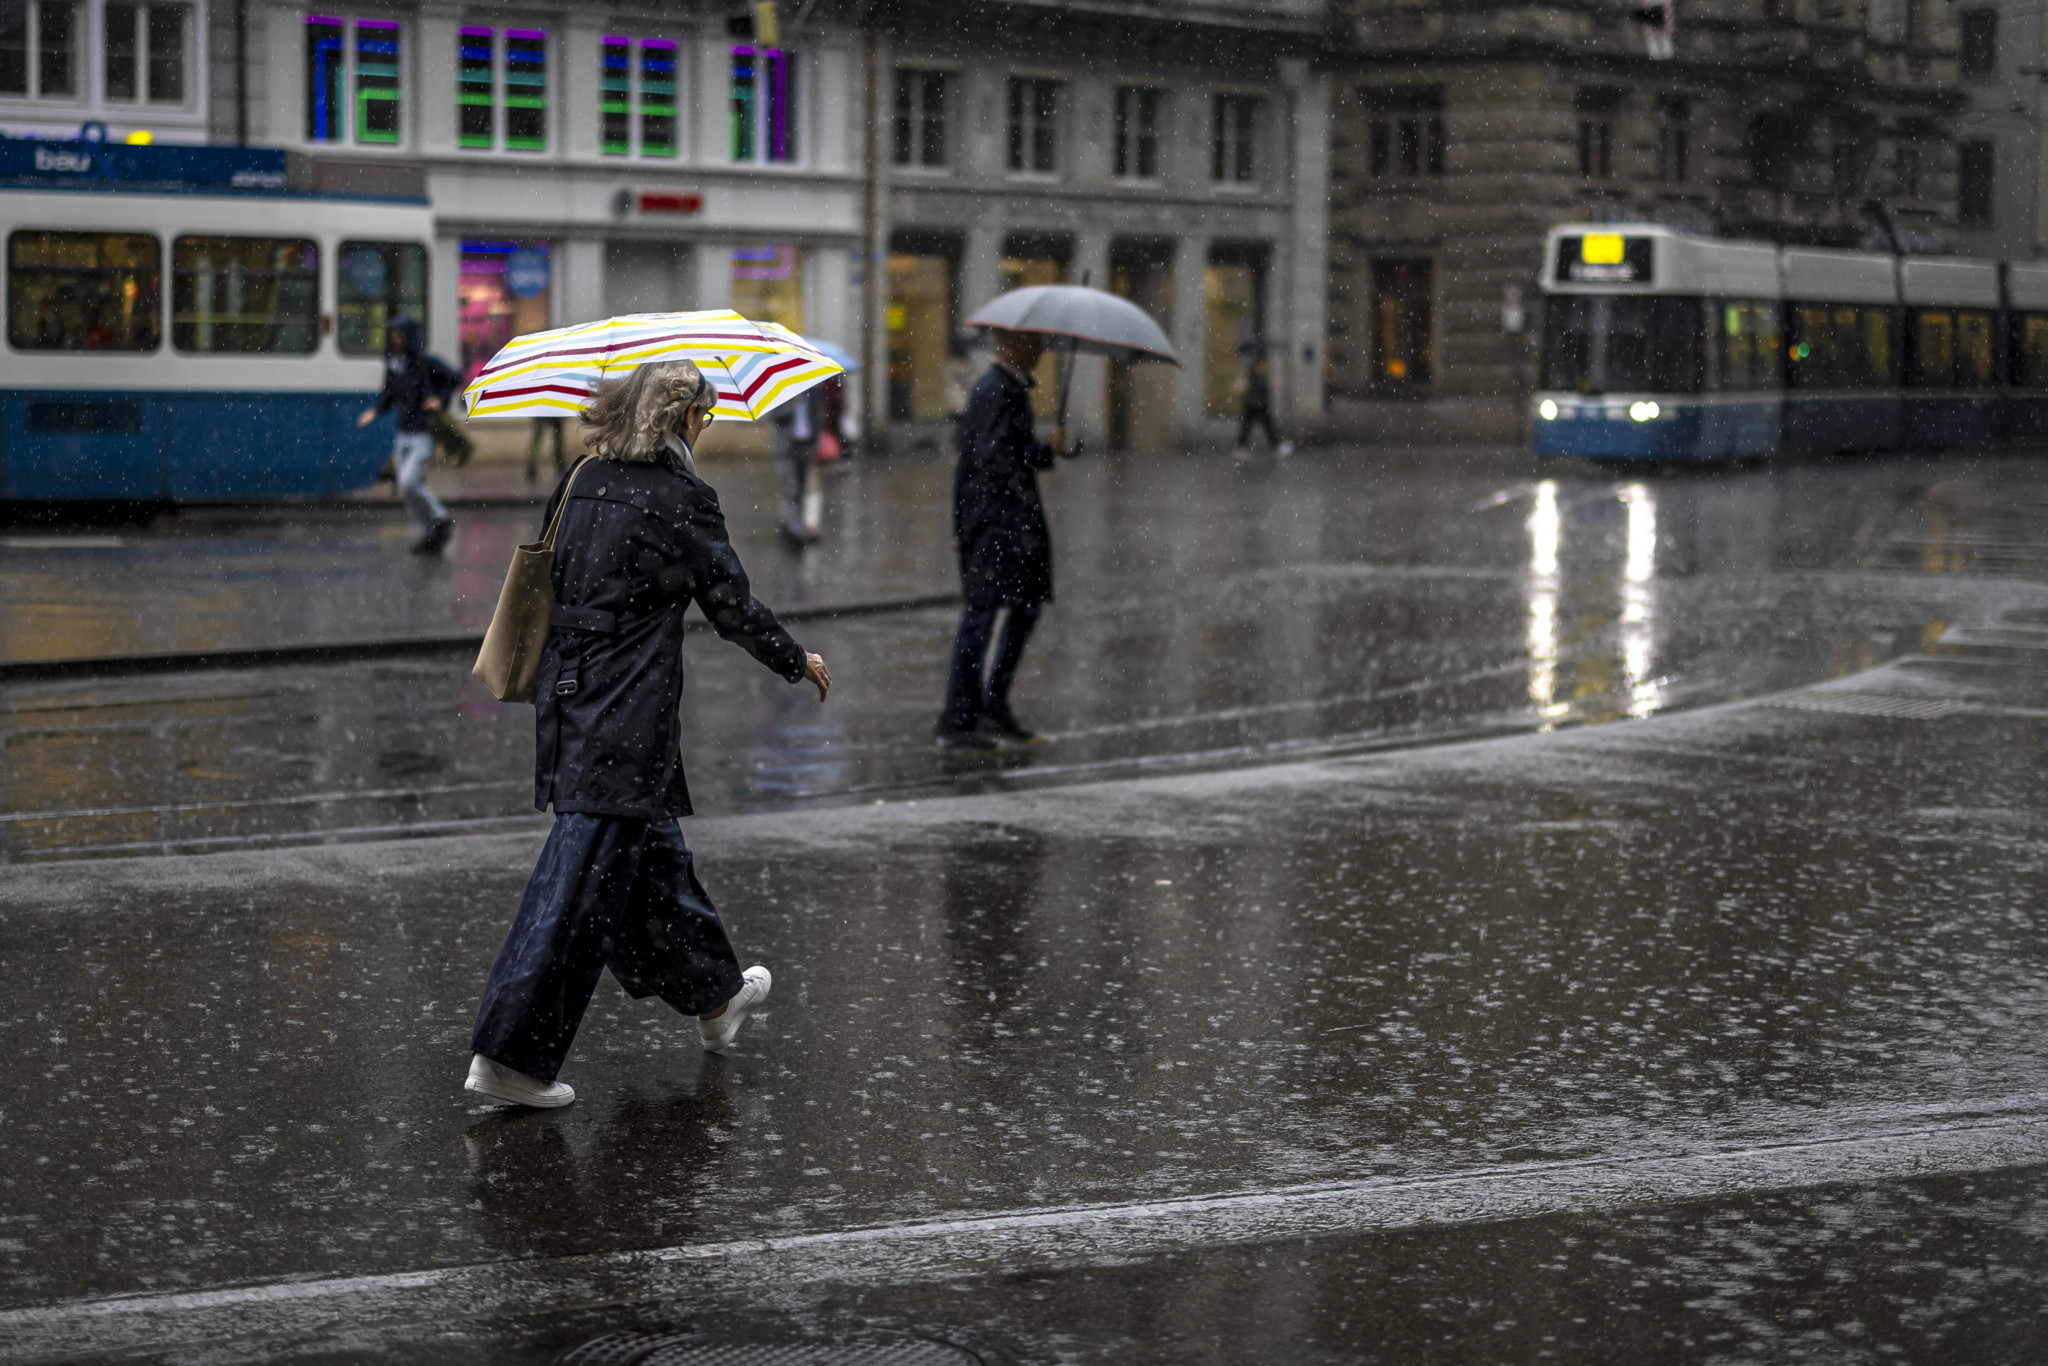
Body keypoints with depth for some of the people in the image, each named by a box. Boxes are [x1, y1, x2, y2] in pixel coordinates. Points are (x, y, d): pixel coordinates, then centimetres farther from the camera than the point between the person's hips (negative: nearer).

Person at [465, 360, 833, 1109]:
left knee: (650, 849, 22)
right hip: (628, 717, -8)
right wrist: (799, 662, 9)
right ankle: (508, 1053, -9)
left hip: (568, 701, 8)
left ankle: (714, 995, 40)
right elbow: (732, 604, -5)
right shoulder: (680, 498, -11)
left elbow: (549, 581, 15)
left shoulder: (580, 482, 8)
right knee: (585, 874, -7)